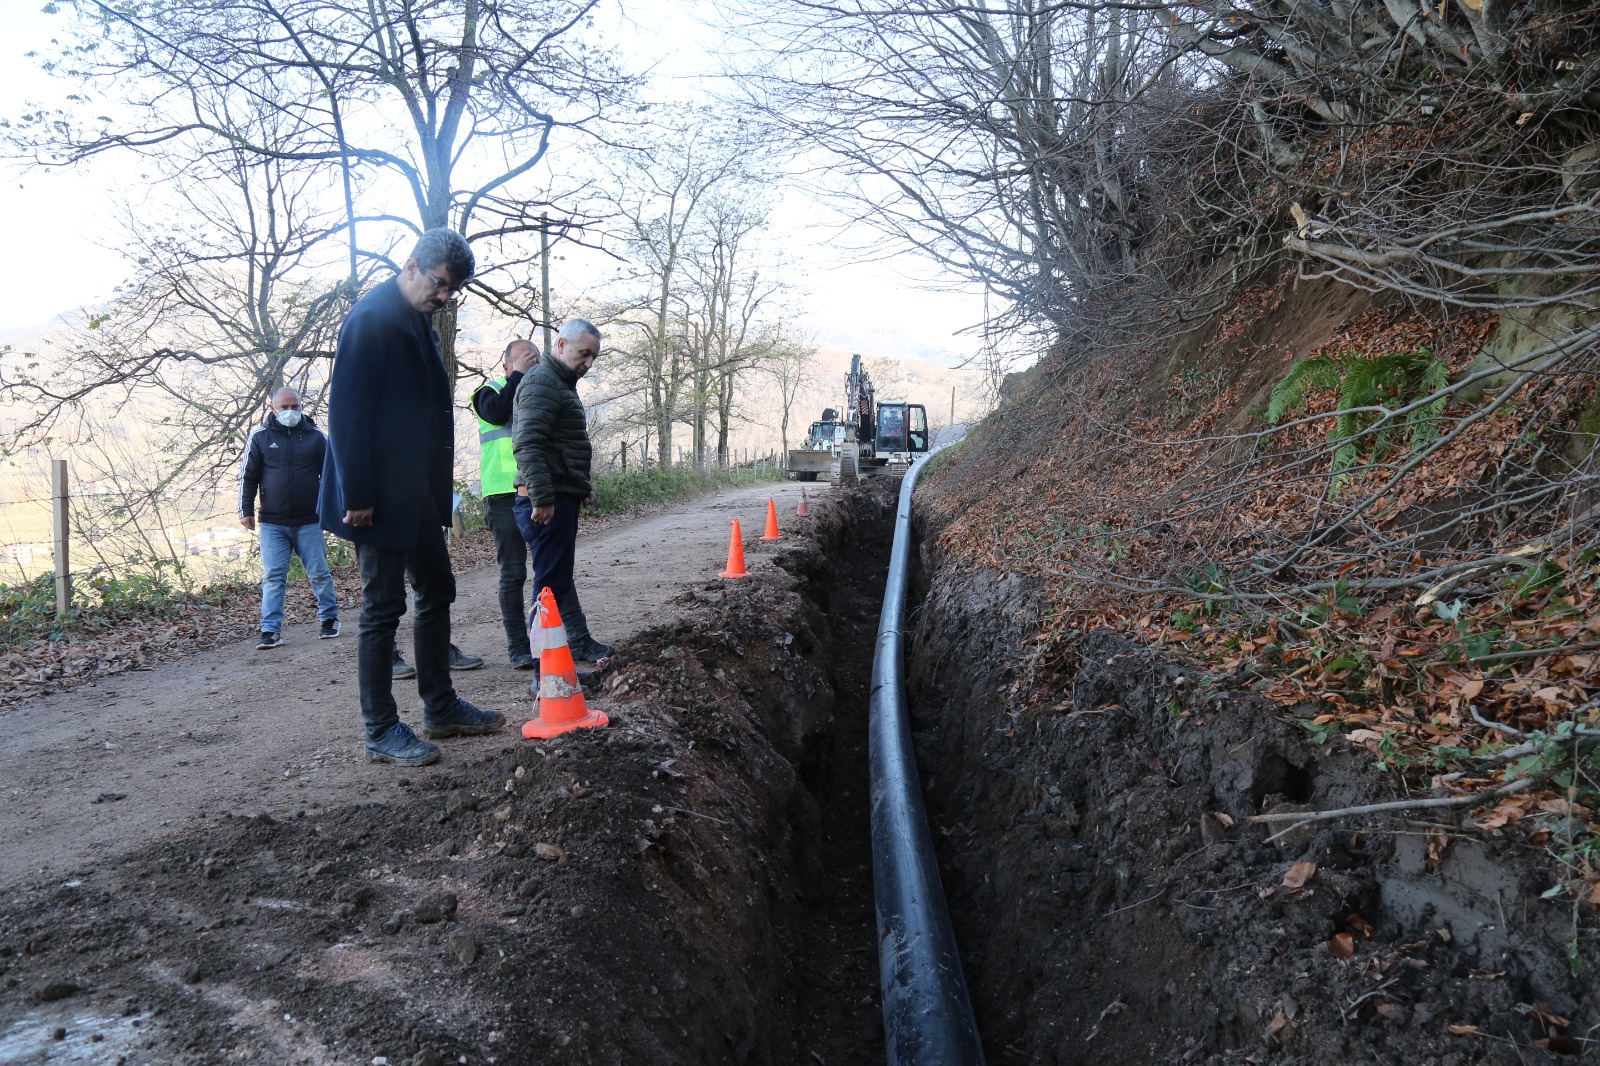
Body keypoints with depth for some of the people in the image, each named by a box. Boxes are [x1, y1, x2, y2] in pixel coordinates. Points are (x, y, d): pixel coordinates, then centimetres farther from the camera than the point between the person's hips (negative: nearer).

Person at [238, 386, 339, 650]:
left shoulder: (315, 436, 5)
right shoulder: (260, 436, 3)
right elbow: (248, 476, 7)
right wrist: (246, 511, 1)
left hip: (309, 521, 0)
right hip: (272, 523, 0)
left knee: (319, 573, 5)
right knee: (273, 576, -3)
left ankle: (329, 618, 22)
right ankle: (271, 630, -2)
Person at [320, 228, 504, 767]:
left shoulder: (418, 319, 13)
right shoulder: (371, 317, -16)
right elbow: (346, 411, -20)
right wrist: (357, 496, -22)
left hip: (418, 494, 10)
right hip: (380, 497, -10)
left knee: (437, 593, 15)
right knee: (383, 607, -2)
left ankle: (440, 708, 27)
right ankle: (382, 732, 8)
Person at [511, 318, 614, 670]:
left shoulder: (562, 383, 21)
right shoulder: (542, 381, -13)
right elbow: (528, 444, -23)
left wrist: (582, 486, 26)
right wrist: (542, 497, -27)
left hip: (562, 498, 11)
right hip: (548, 502, -11)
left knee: (562, 576, 19)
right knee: (551, 582, -8)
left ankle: (579, 641, 31)